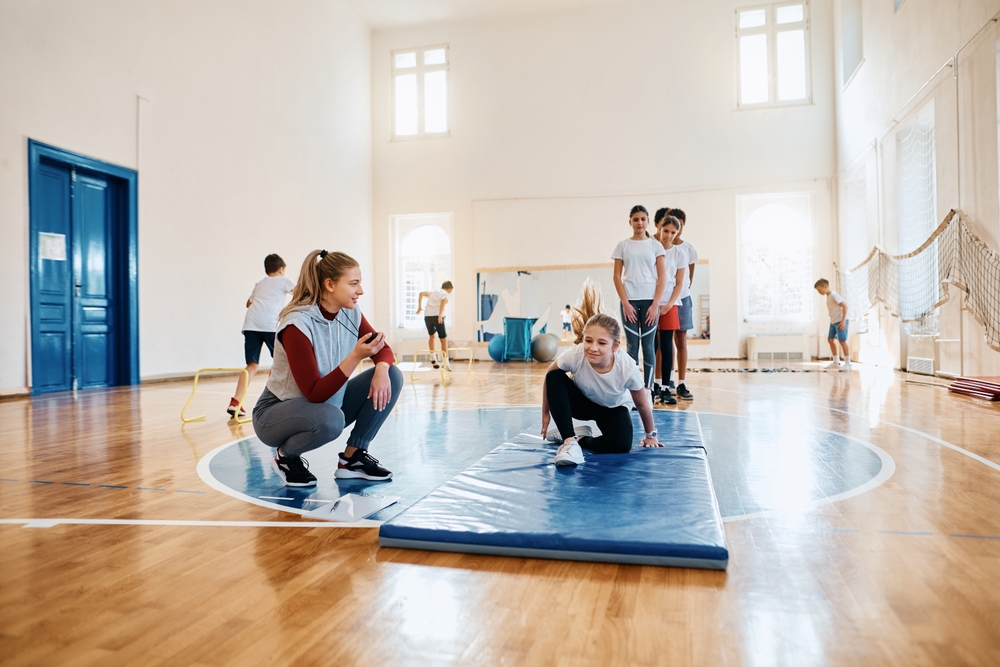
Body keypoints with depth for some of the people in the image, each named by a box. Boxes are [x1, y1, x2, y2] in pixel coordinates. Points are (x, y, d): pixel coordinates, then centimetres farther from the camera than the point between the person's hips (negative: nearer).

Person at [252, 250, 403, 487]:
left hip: (327, 404, 7)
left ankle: (352, 457, -1)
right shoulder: (297, 324, -27)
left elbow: (383, 350, -1)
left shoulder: (350, 313, -8)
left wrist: (381, 369, -25)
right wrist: (356, 356, -38)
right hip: (277, 414, -7)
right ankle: (285, 457, -5)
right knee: (330, 419, -40)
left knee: (391, 375, -10)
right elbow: (315, 394, -29)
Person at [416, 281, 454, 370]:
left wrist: (419, 306, 11)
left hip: (427, 316, 5)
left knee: (431, 335, 28)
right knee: (444, 339, 4)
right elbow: (443, 301, -13)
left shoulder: (433, 292, 25)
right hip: (437, 316, -5)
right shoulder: (445, 294, 10)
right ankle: (446, 363, 0)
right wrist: (440, 314, -22)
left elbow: (421, 294, 12)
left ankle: (433, 357, 19)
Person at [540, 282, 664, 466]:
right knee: (555, 377, -30)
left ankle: (582, 438, -2)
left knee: (621, 445, -29)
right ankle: (569, 441, -28)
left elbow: (642, 405, -18)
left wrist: (650, 435, -3)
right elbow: (549, 376, -15)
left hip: (613, 409, -1)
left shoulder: (627, 367, -36)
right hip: (581, 401, 1)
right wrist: (546, 413, -8)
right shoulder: (575, 355, -36)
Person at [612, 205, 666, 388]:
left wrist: (655, 304, -7)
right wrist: (625, 303, -7)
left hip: (650, 300, 0)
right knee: (632, 346, -1)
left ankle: (648, 388, 7)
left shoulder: (655, 245, 7)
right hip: (630, 301, 0)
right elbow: (617, 277, 3)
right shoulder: (622, 246, 7)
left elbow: (662, 277, 3)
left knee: (648, 346, 1)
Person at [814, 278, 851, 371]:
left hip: (840, 321, -9)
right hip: (833, 322, 9)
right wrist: (832, 320, 16)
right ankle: (836, 362, 17)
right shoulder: (828, 296, 13)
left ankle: (848, 363, 0)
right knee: (830, 340, 9)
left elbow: (845, 306, -19)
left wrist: (843, 320, -22)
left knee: (842, 341, -6)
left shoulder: (834, 295, -15)